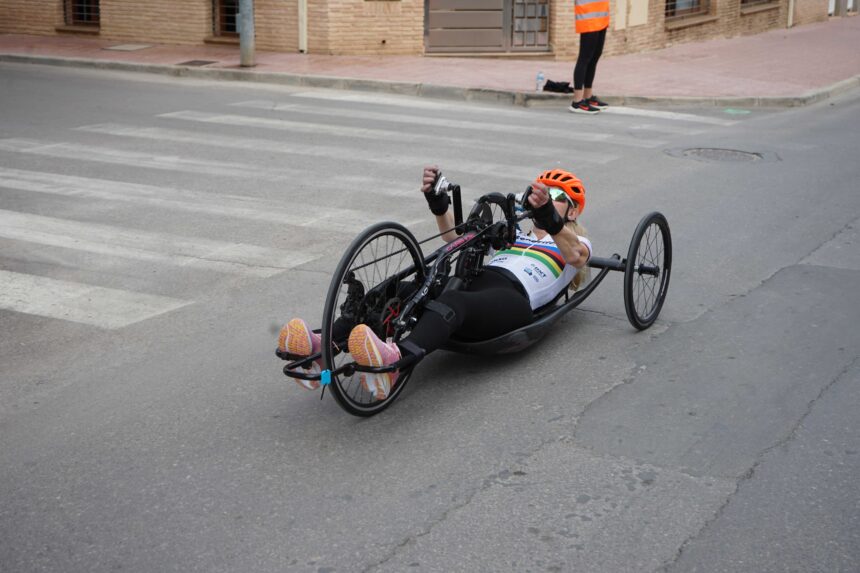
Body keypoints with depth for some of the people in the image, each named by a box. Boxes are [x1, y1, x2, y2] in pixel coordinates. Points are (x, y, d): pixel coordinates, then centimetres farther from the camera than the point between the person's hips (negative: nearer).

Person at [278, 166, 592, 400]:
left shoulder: (577, 243, 23)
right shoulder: (513, 232, 38)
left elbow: (574, 255, -5)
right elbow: (456, 236, 23)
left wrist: (549, 218, -26)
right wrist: (438, 202, 3)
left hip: (513, 301, -6)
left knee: (452, 302, -40)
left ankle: (393, 361, -70)